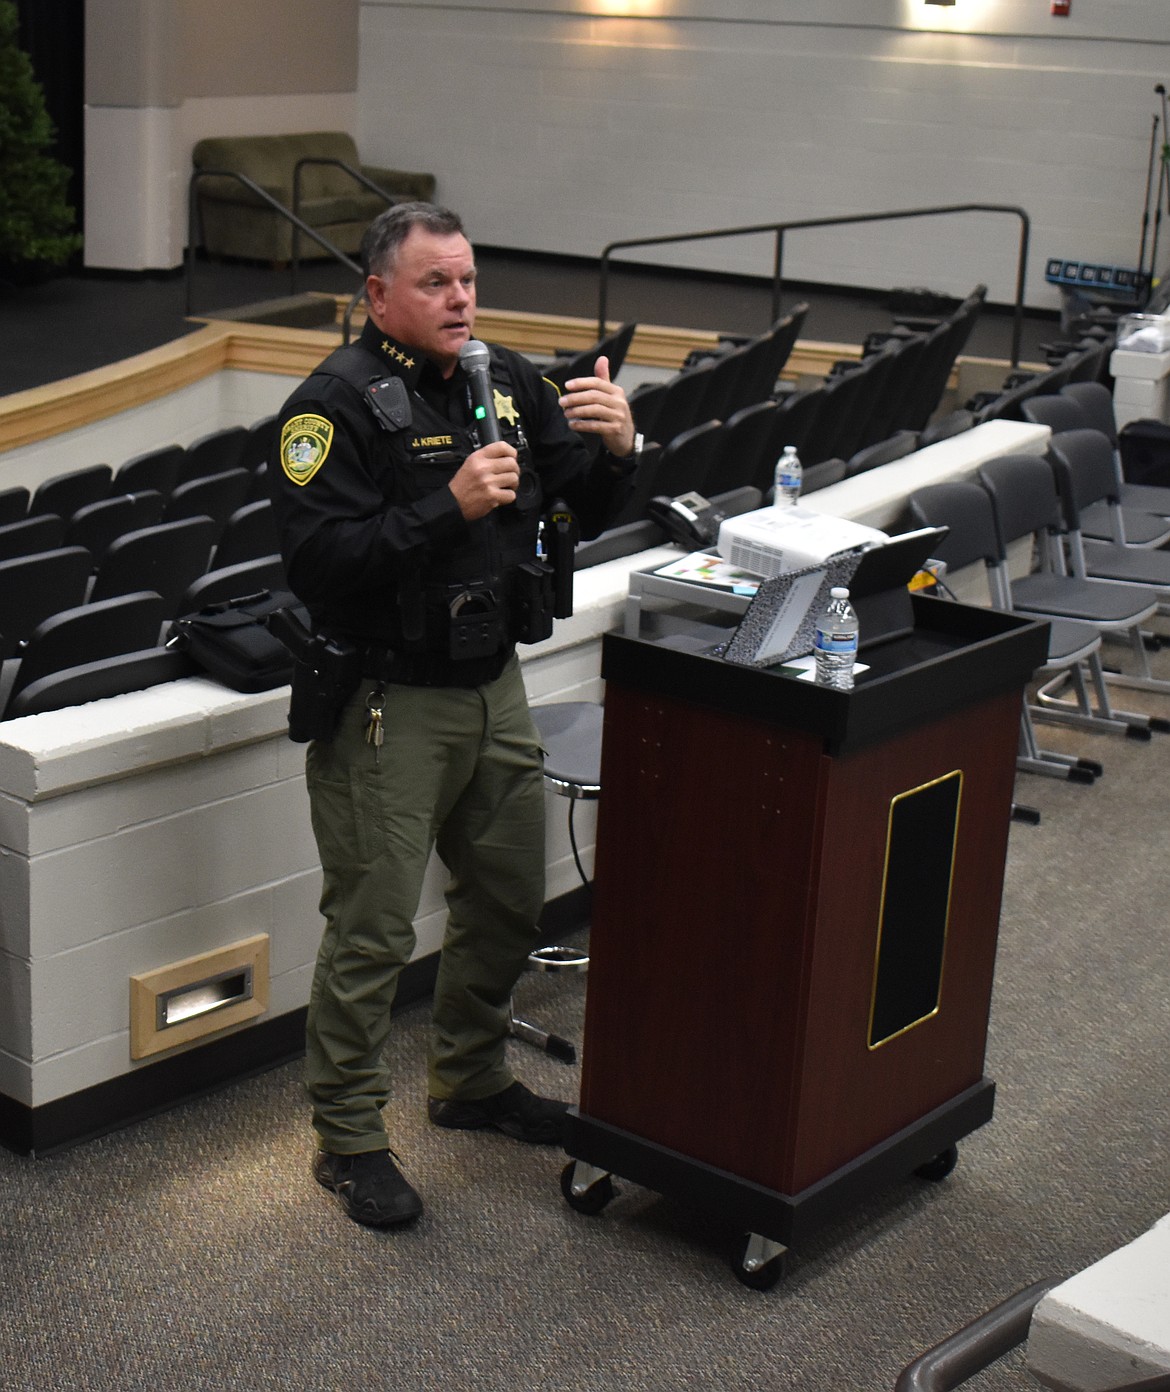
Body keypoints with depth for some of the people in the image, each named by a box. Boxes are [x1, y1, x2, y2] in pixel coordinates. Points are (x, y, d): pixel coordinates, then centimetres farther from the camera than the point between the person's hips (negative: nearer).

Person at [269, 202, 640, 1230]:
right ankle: (349, 1138, 14)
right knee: (373, 930, -1)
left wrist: (616, 446, -11)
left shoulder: (508, 382, 8)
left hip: (495, 688, 7)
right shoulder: (336, 403, -13)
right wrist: (448, 506, -29)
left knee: (509, 900, 18)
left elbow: (589, 511, 10)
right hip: (386, 702, -7)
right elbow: (318, 563, -23)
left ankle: (471, 1080, 39)